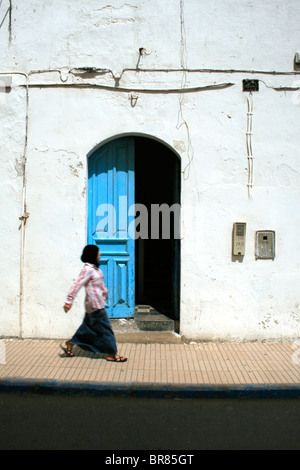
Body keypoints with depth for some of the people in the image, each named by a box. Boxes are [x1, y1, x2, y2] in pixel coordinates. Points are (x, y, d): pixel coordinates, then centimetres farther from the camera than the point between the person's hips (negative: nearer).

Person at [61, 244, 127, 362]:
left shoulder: (95, 268, 11)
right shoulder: (88, 269, -18)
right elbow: (77, 285, -20)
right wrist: (69, 301, -21)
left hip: (98, 303, 10)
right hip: (95, 305, -10)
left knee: (88, 327, 18)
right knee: (105, 328, -1)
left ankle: (69, 345, 27)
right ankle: (111, 355, 8)